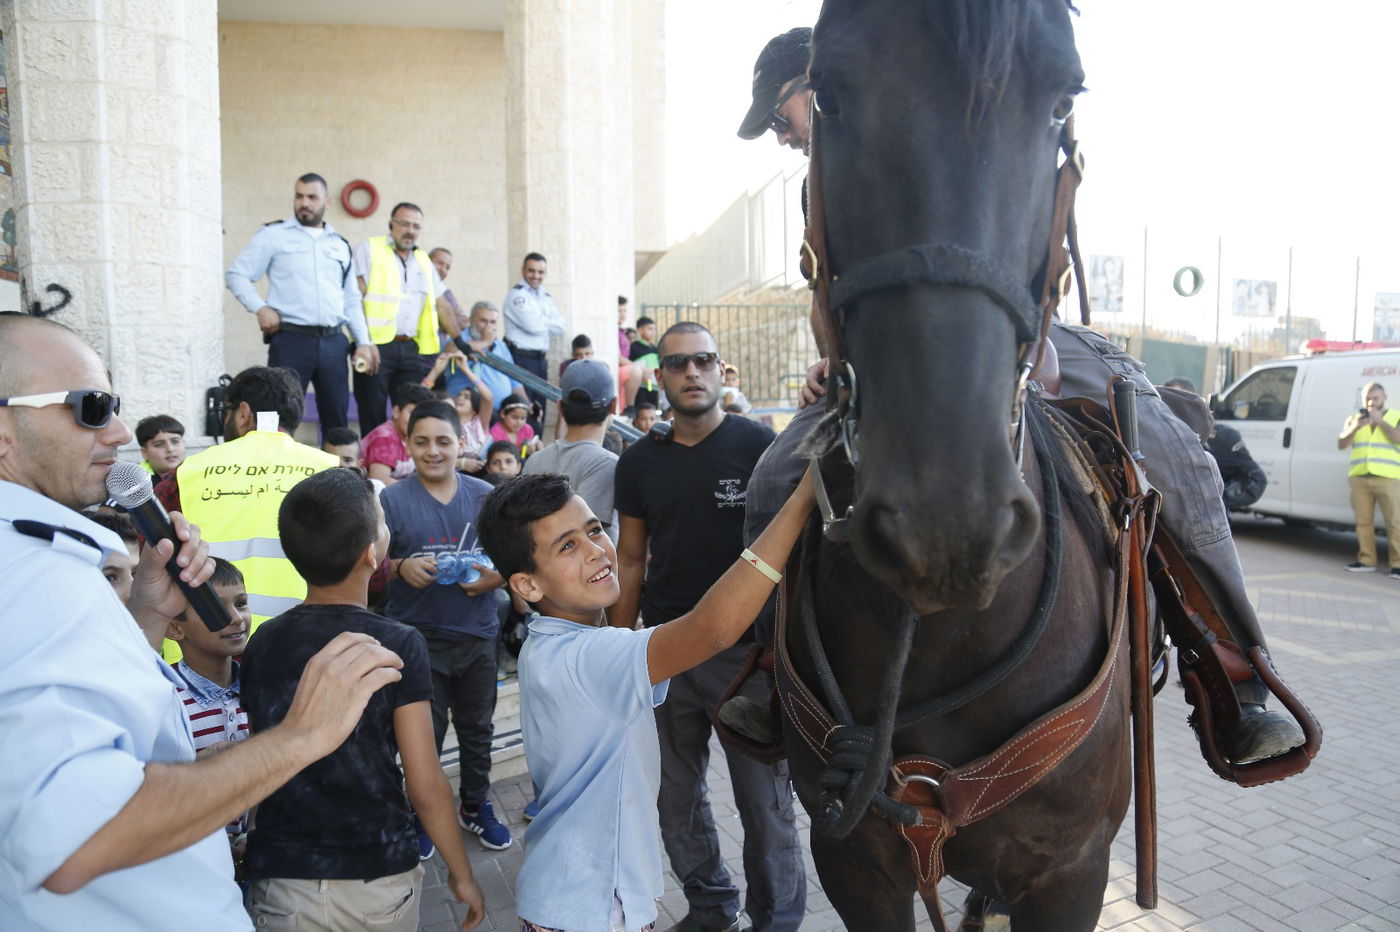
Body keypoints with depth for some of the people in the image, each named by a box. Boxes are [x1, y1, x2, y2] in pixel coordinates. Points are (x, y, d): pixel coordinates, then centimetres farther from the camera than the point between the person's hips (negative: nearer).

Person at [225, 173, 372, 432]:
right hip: (291, 339, -4)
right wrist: (261, 308, -11)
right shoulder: (273, 235, 5)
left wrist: (363, 342, 9)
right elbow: (236, 275, 5)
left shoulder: (339, 244, 17)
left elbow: (352, 300, 19)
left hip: (334, 342, 4)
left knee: (337, 418, 6)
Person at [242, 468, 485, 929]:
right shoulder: (398, 645, -16)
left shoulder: (261, 645, -4)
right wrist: (462, 874, -2)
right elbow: (426, 787, -15)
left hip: (281, 879, 2)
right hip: (379, 878, -2)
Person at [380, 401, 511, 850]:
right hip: (417, 636, -2)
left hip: (477, 633, 2)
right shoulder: (391, 500, -5)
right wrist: (400, 567, -23)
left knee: (477, 728, 16)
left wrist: (493, 577, -14)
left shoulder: (485, 496, 2)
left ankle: (476, 805, 35)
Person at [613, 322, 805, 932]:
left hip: (746, 651, -4)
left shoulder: (759, 445, -5)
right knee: (676, 796, 16)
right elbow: (630, 560, 11)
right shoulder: (640, 461, 6)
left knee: (764, 801, 6)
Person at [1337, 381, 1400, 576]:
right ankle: (1366, 560, 11)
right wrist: (1356, 427, -8)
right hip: (1360, 478, 3)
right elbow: (1341, 444, 7)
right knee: (1363, 522, 5)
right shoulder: (1354, 419, 16)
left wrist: (1380, 421, -12)